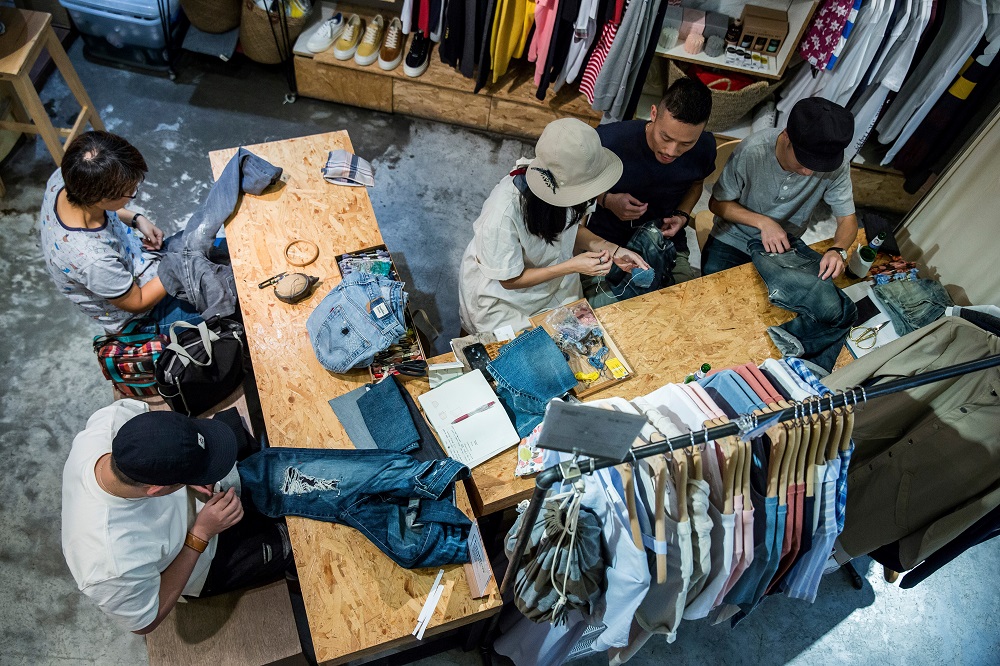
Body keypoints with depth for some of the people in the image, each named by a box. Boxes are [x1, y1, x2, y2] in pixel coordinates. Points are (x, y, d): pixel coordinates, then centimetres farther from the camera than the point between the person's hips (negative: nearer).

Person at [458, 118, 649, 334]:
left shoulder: (568, 186, -23)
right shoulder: (503, 214, -40)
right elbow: (510, 280, -23)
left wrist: (612, 250, -17)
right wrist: (571, 267, -31)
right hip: (503, 294, -5)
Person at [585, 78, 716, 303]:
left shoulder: (704, 148, -11)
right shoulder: (609, 139, -23)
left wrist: (682, 215, -6)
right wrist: (608, 200, -21)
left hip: (667, 242, 3)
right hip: (606, 241, -2)